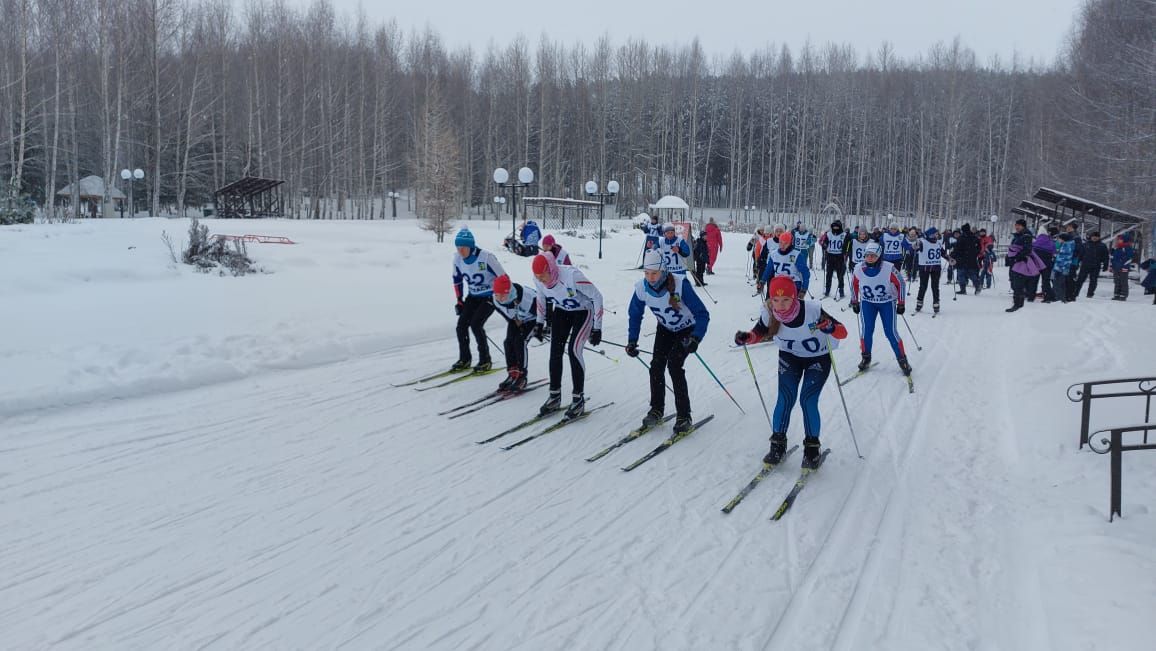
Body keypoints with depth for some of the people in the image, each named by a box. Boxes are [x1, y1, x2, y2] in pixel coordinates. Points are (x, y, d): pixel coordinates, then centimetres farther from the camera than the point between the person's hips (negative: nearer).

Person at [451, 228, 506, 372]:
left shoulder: (486, 257, -27)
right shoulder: (457, 258, -9)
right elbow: (457, 279, 10)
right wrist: (459, 300, 10)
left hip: (491, 296, -6)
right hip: (473, 296, 6)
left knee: (476, 325, -18)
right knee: (461, 325, -4)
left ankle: (485, 360, -3)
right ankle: (464, 359, 14)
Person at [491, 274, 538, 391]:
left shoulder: (526, 296, -43)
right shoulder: (496, 300, -25)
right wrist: (514, 321, -4)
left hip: (532, 318, -6)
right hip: (516, 320, 6)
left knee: (520, 341, -20)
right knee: (508, 342, -10)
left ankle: (521, 376, -11)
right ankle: (513, 374, 2)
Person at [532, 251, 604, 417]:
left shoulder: (572, 276, -37)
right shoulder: (538, 279, -19)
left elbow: (597, 296, -26)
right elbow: (541, 297, 6)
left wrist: (597, 328, -23)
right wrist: (539, 323, 7)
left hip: (583, 311, -5)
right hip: (561, 311, 5)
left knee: (574, 350, -17)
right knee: (555, 350, -5)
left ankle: (579, 399, -6)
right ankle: (554, 397, 8)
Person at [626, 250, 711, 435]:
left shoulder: (680, 285, -34)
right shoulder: (641, 288, -21)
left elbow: (702, 314, -30)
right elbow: (635, 315, -2)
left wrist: (695, 338, -43)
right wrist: (632, 341, -11)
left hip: (687, 330, -4)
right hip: (665, 329, 4)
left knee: (674, 365, -19)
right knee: (656, 365, -10)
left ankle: (684, 416, -10)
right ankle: (656, 410, 9)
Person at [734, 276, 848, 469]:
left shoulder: (812, 310, -34)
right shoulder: (769, 314, -24)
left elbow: (842, 332, -29)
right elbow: (759, 333, -4)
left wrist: (830, 327, -51)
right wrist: (746, 338, -25)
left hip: (819, 358, -2)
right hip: (790, 357, 3)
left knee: (808, 400, -12)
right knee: (785, 400, -9)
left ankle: (812, 448, 6)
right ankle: (778, 445, 9)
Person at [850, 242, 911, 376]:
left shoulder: (889, 268, -23)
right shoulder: (859, 269, -14)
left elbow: (900, 283, -10)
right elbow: (854, 285, 5)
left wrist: (901, 303, -6)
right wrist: (854, 302, 10)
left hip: (887, 303, -2)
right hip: (868, 303, 2)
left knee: (891, 332, -6)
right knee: (866, 330, -8)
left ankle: (902, 359, 10)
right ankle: (866, 357, 12)